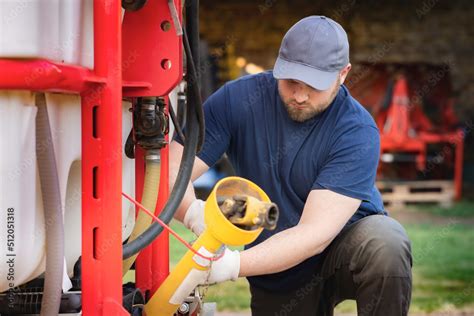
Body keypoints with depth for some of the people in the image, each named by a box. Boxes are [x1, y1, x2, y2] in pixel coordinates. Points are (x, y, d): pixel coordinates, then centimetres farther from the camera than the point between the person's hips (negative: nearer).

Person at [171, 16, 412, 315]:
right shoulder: (237, 99, -15)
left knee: (386, 245, -33)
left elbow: (315, 234, -30)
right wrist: (194, 212, -41)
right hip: (278, 277, 3)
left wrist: (235, 264, -42)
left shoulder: (358, 132, -24)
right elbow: (171, 172, -18)